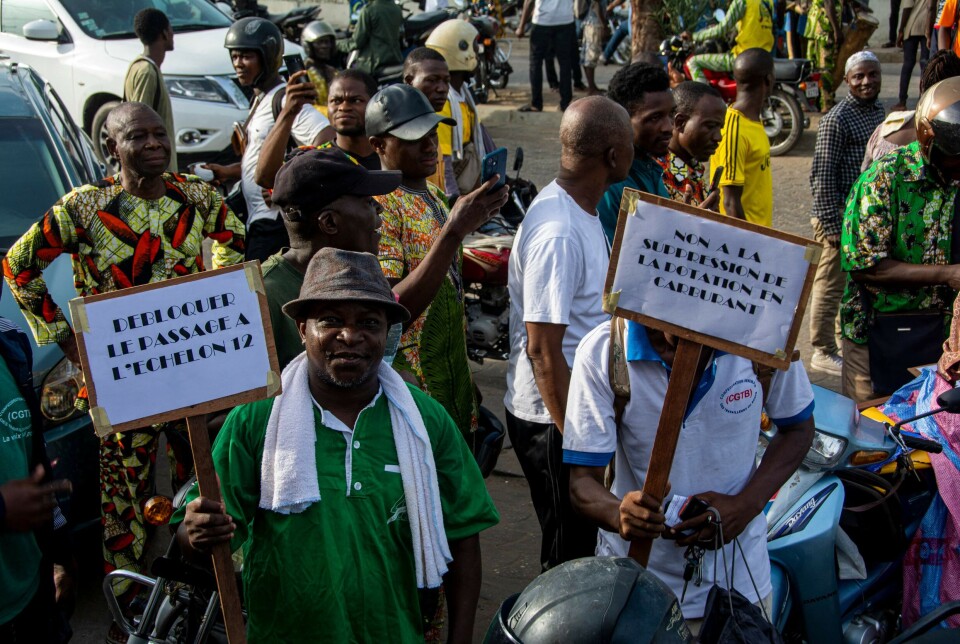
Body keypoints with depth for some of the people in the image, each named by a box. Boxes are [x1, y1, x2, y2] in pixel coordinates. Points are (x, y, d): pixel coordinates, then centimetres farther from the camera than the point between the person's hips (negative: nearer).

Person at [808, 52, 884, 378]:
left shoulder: (878, 110, 9)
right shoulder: (837, 119, -17)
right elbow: (823, 176, -19)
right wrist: (832, 226, -20)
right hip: (843, 215, -8)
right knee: (830, 284, 2)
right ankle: (823, 352, 14)